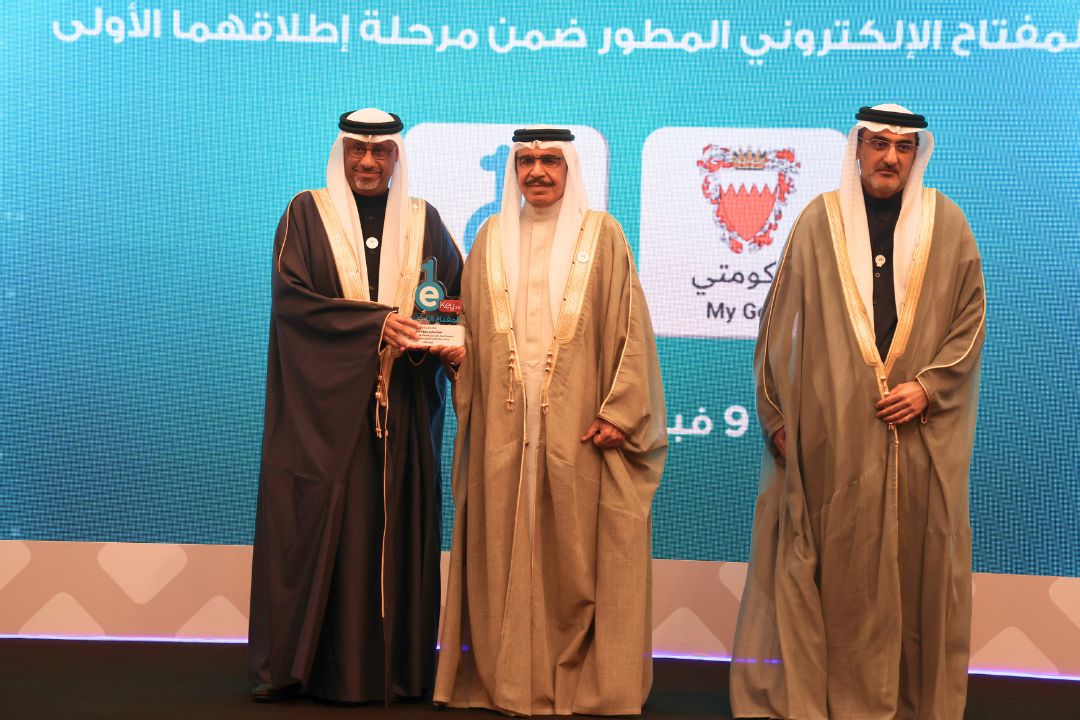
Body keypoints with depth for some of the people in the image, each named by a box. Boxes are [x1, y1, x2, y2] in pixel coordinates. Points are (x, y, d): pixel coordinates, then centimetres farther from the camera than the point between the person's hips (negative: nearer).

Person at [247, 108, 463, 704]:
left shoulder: (423, 221, 12)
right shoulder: (307, 213, 5)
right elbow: (290, 294, -7)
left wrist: (456, 340, -11)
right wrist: (374, 320, -15)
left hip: (403, 403, 2)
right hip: (325, 399, -2)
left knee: (398, 527, 2)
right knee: (317, 526, -2)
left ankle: (395, 665, 9)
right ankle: (298, 662, 7)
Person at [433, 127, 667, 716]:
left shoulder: (601, 235, 3)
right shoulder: (492, 237, 12)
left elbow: (631, 328, -1)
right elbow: (471, 330, 15)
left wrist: (620, 413, -9)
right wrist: (468, 402, 6)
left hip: (579, 427, -2)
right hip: (503, 428, 3)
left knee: (577, 550, 0)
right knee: (505, 552, 4)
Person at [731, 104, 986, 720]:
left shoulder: (946, 223, 6)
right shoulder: (820, 221, 3)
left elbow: (971, 315, 7)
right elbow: (782, 320, 4)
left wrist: (929, 384, -6)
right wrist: (778, 414, 0)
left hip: (923, 430, 1)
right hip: (833, 429, -1)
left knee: (920, 559, 5)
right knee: (837, 562, 2)